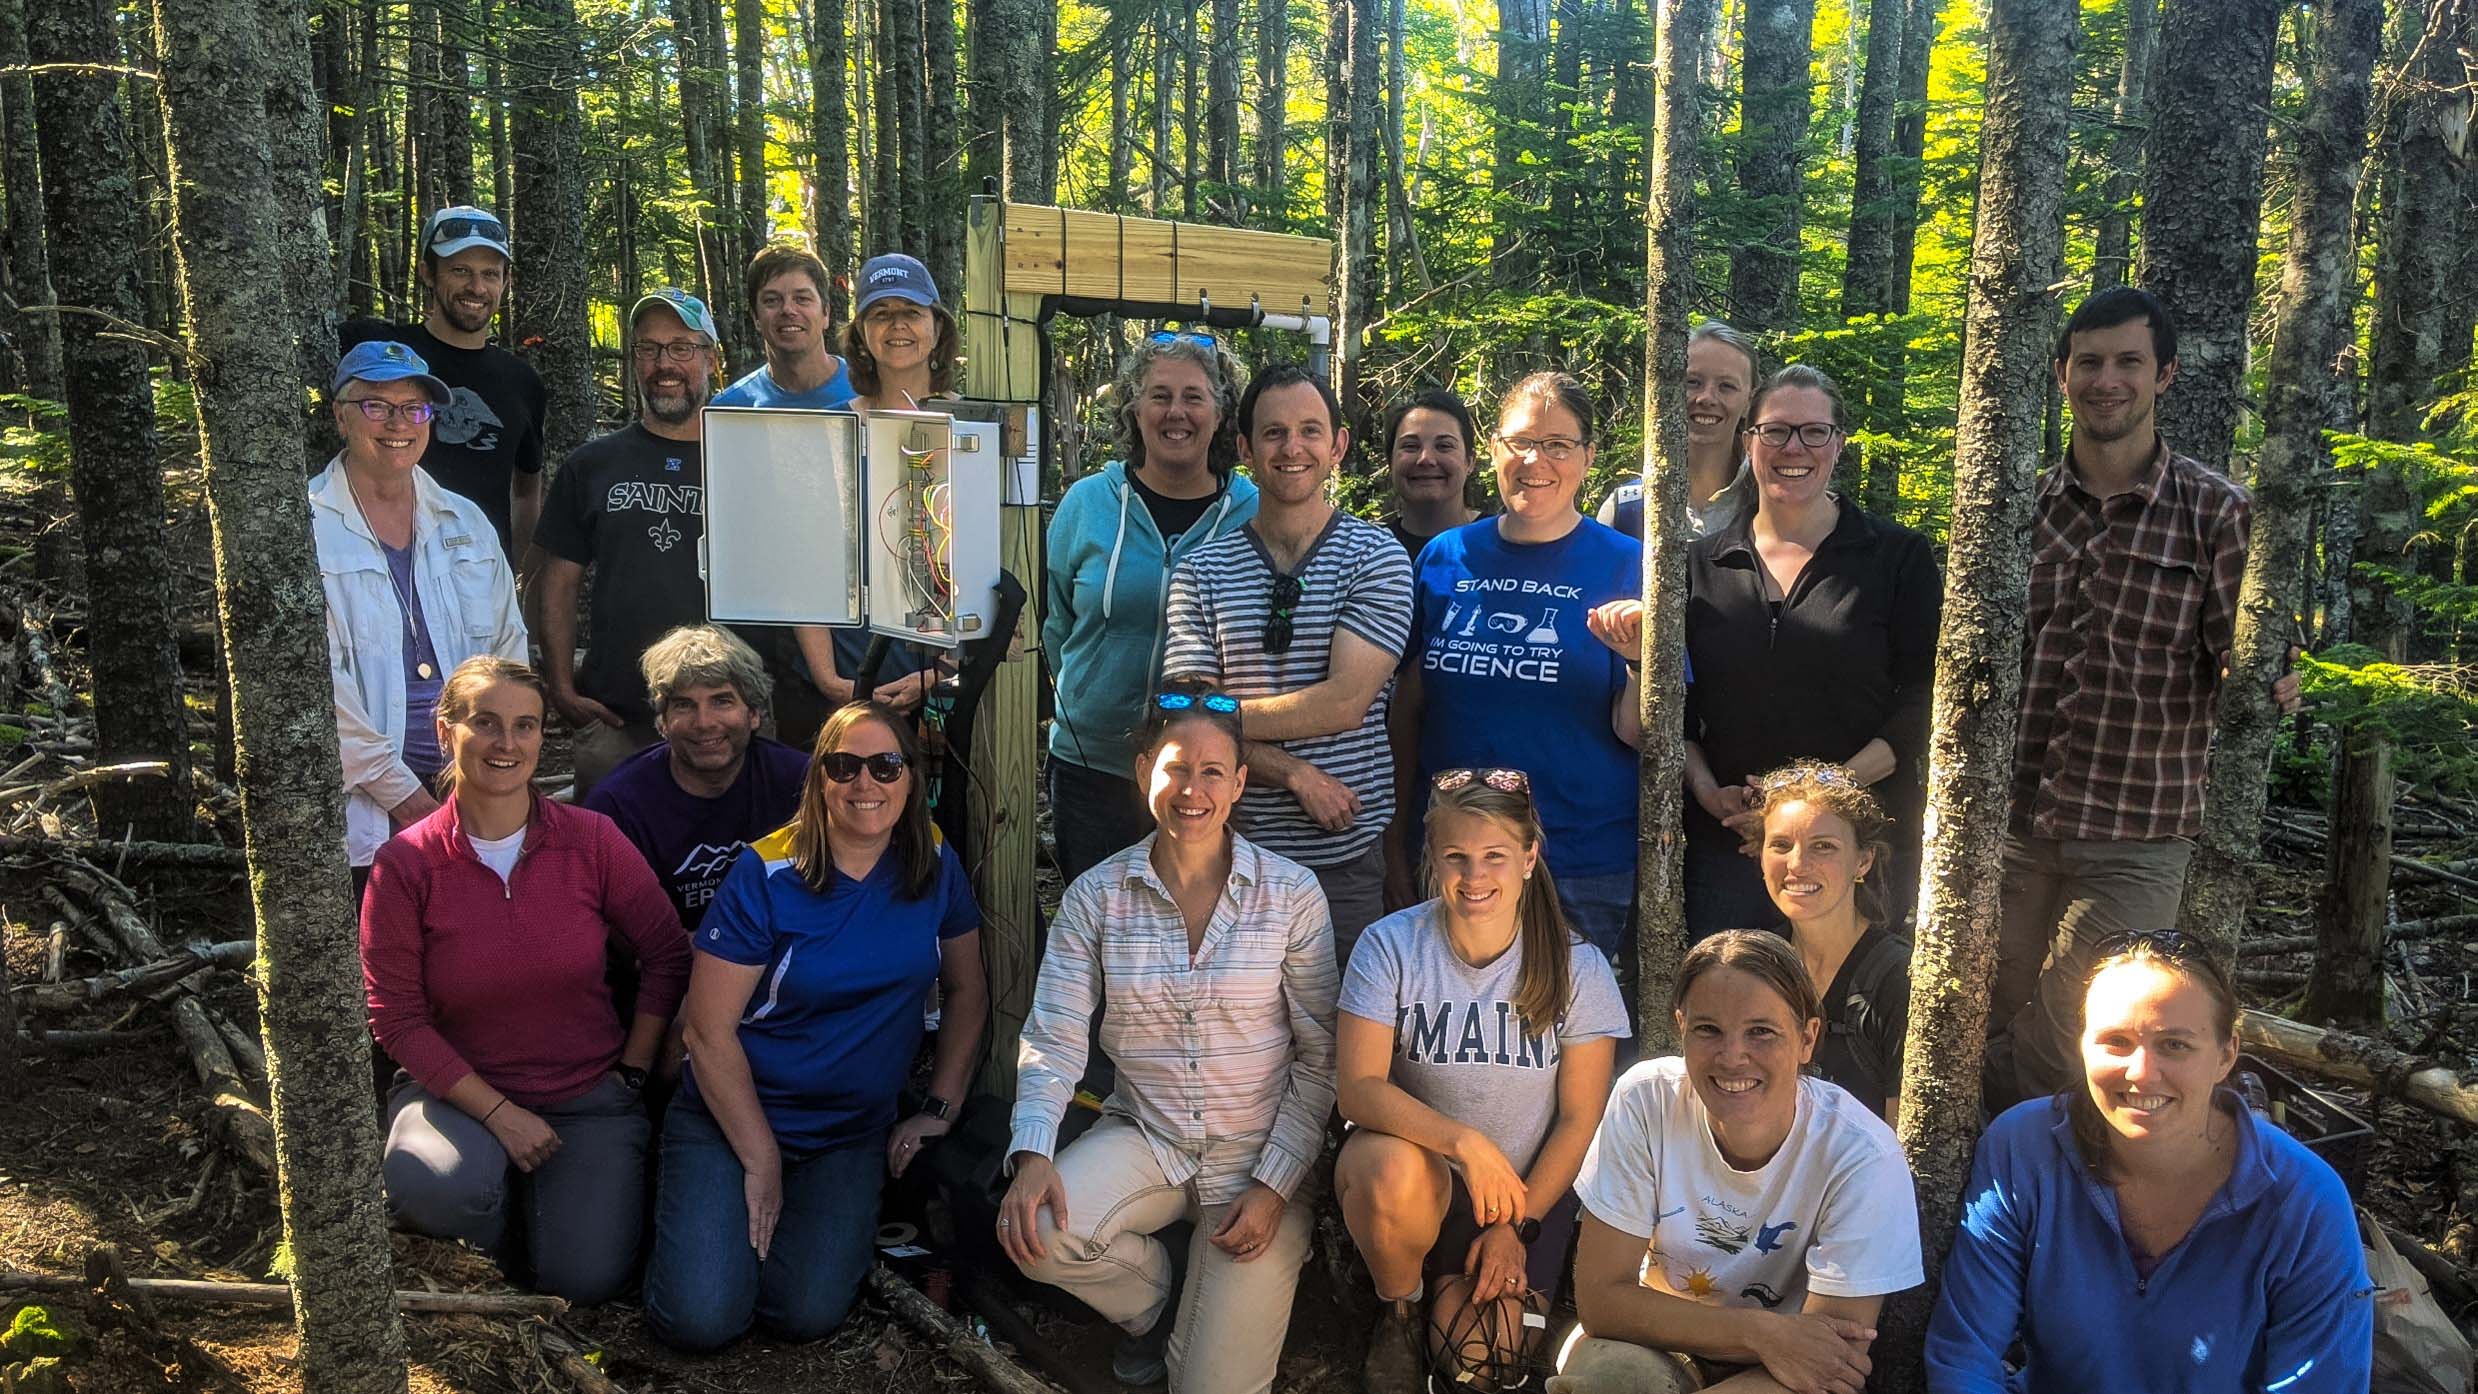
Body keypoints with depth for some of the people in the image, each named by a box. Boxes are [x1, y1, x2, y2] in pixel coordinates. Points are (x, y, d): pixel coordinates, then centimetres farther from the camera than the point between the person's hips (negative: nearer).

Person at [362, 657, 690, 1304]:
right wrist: (499, 1113, -15)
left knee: (586, 1279, -13)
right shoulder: (405, 864, -10)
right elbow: (396, 1017, -8)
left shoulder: (592, 840, -7)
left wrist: (632, 1074, -2)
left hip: (590, 1094, 1)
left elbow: (667, 954, 2)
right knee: (435, 1186, -34)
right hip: (461, 1090, -1)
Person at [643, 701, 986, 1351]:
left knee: (807, 1314, -16)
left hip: (855, 1134, 2)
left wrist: (940, 1109, 1)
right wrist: (762, 1162, -12)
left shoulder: (935, 867, -3)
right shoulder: (768, 875, -15)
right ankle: (705, 1214, 16)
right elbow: (708, 1030, -13)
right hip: (730, 1116, -2)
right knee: (701, 1318, -16)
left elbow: (967, 989, 9)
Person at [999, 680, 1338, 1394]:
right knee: (1035, 1231, -28)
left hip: (1259, 1154, -2)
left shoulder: (1292, 894, -9)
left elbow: (1321, 1058, -7)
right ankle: (1153, 1301, 8)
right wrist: (1033, 1154, -25)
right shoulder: (1096, 896, -4)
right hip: (1144, 1139, 2)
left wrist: (1275, 1183, -13)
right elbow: (1052, 1039, -8)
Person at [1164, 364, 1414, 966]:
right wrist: (1295, 774, -15)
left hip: (1349, 856, -1)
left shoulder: (1376, 557, -1)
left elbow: (1345, 702, -12)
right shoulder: (1201, 571, 5)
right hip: (1236, 854, 2)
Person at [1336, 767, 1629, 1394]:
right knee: (1393, 1170, -35)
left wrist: (1518, 1226, -8)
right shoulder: (1389, 946, -12)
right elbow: (1358, 1087, -19)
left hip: (1531, 1185, 1)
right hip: (1416, 1165, 0)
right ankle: (1397, 1311, -3)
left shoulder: (1576, 966, -9)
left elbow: (1580, 1117, -4)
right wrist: (1463, 1141, -31)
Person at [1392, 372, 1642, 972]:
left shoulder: (1627, 566, -3)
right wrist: (1395, 841, 7)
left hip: (1584, 870, -2)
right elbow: (1408, 708, 8)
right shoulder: (1443, 559, 4)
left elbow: (1637, 733, -5)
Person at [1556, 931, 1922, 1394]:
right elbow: (1600, 1297, -18)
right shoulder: (1646, 1101, -19)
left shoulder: (1862, 1157, -23)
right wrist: (1762, 1333, -27)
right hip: (1660, 1345, 0)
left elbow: (1832, 1357, -22)